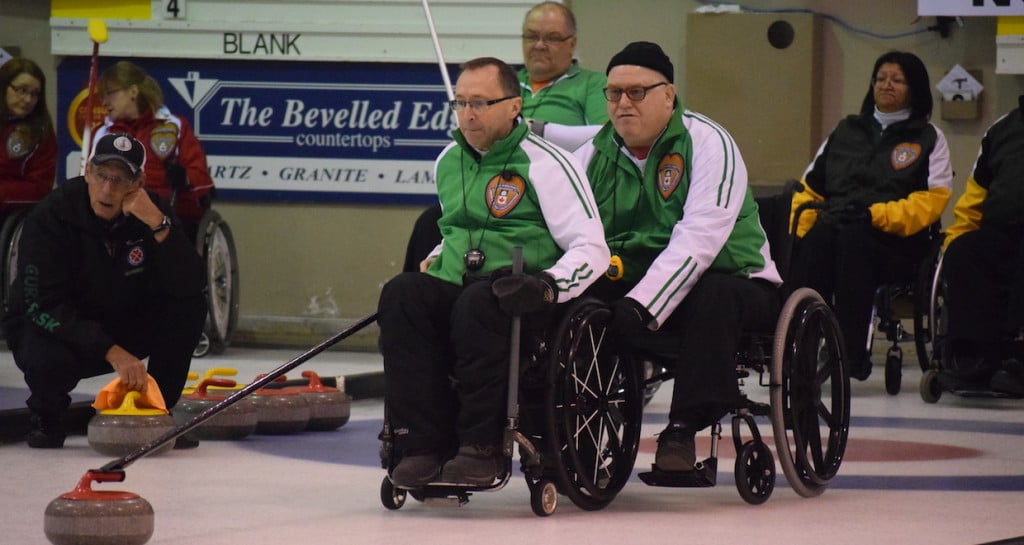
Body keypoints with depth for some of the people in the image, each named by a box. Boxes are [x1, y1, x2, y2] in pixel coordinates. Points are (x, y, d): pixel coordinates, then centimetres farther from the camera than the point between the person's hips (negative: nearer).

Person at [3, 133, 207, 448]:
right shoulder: (51, 216, -24)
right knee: (50, 361, -38)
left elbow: (192, 285, -23)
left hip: (122, 328, 4)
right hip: (59, 329, -4)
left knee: (190, 307, -19)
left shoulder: (150, 211, -13)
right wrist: (112, 353, -38)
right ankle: (46, 416, -2)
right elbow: (45, 307, -29)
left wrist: (158, 225, -36)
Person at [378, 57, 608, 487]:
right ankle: (424, 446, -29)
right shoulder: (448, 162, 16)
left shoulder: (544, 163, -5)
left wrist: (547, 286, -28)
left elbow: (591, 248, -11)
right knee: (401, 295, -26)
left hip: (521, 302, -6)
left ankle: (482, 448, -30)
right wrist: (433, 261, 15)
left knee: (478, 305, -39)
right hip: (454, 290, 6)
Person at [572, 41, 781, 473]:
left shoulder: (707, 142, -12)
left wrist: (643, 306, -35)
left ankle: (682, 430, -33)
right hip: (629, 286, 5)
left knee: (715, 295, -38)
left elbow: (698, 240, -25)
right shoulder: (595, 153, 6)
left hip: (727, 281, -4)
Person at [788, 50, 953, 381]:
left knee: (853, 240, -39)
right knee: (812, 243, -34)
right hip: (834, 225, 3)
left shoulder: (928, 138, 14)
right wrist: (800, 227, 1)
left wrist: (877, 215, -15)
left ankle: (851, 352, -43)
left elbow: (933, 199, -1)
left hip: (896, 241, -3)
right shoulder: (846, 132, 27)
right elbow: (810, 189, 23)